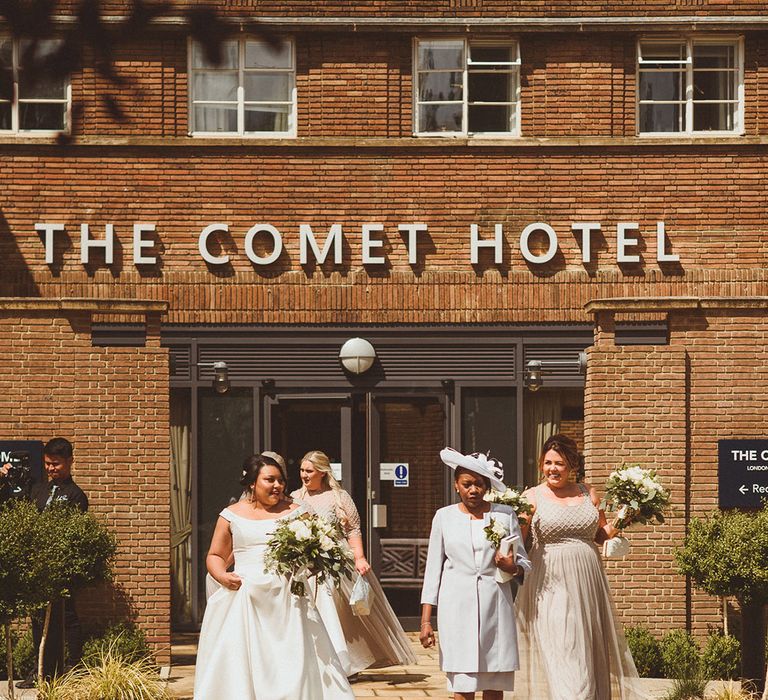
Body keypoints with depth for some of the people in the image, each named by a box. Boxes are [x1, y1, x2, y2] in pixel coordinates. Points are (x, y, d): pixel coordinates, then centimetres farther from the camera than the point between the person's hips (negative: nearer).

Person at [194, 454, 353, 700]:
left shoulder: (297, 513, 9)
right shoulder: (231, 515, 9)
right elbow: (215, 556, 15)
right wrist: (222, 576, -5)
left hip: (287, 601, 0)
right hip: (244, 600, 0)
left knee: (293, 666, -7)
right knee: (240, 667, -4)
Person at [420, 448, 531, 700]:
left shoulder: (505, 515, 7)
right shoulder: (444, 516, 7)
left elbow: (524, 563, 11)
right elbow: (433, 568, 8)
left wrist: (512, 566, -14)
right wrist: (426, 620, 3)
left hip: (495, 603, 1)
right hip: (457, 605, -1)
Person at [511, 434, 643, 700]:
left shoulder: (587, 493, 11)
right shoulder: (533, 497, 1)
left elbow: (601, 535, 18)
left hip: (586, 585, 4)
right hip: (550, 585, -4)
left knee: (589, 652, 8)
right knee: (560, 654, -9)